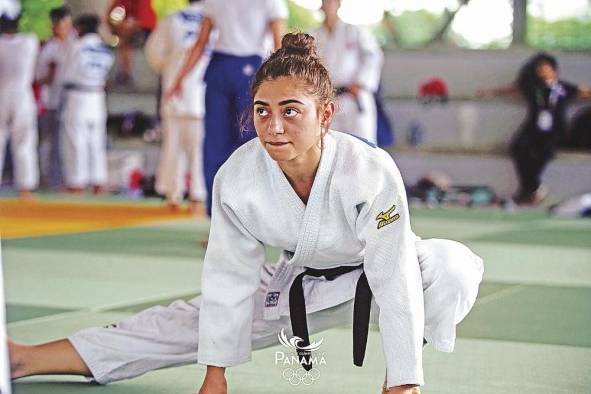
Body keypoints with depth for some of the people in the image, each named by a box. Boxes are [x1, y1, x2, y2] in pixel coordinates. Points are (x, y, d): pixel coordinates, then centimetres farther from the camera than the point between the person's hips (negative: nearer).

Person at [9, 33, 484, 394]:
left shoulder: (370, 171, -36)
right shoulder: (238, 178, -25)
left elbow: (395, 278, -32)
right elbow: (231, 279, -14)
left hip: (374, 273, -2)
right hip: (299, 283, 3)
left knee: (453, 268, -33)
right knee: (188, 322, 0)